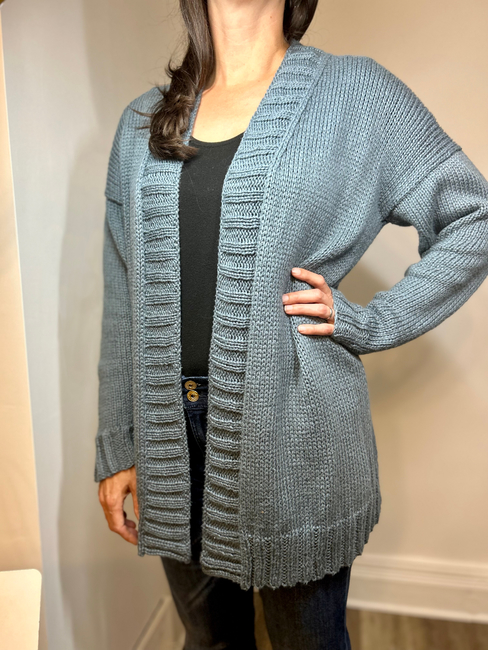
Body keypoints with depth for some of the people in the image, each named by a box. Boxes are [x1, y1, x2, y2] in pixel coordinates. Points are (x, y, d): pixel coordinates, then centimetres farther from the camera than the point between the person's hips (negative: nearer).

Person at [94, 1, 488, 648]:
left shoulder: (356, 92, 0)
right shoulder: (144, 120, 9)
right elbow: (124, 297, 7)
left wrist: (367, 323, -9)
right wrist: (117, 446, 8)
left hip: (291, 429, -3)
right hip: (171, 431, 4)